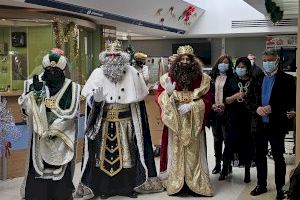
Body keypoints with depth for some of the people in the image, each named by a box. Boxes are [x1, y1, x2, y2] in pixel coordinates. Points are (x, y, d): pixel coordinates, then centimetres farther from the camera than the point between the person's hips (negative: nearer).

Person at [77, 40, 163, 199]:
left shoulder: (131, 73, -2)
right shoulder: (98, 73, -3)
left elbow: (139, 97, 8)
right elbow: (88, 98, -2)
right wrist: (95, 99, -22)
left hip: (125, 122, 0)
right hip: (103, 122, 0)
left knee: (126, 153, 7)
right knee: (104, 153, 4)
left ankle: (129, 186, 19)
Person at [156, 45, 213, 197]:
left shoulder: (202, 79, 1)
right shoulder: (168, 77, 2)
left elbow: (207, 100, -2)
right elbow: (158, 97, 1)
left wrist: (191, 106, -16)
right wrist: (168, 93, -19)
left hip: (194, 124, 0)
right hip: (174, 122, 0)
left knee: (193, 152, 3)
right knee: (175, 151, 3)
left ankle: (195, 184, 11)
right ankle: (175, 183, 10)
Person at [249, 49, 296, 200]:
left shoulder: (286, 79, -4)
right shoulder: (258, 79, 9)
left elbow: (292, 103, -8)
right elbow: (250, 99, 10)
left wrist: (273, 109, -19)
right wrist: (257, 108, -11)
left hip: (276, 125, -4)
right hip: (259, 125, 5)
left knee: (278, 158, 5)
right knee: (260, 156, 14)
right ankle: (261, 185, 28)